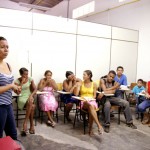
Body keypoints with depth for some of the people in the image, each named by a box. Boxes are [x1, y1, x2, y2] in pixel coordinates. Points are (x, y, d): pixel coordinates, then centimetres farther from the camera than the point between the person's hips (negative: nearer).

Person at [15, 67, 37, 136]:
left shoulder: (30, 79, 2)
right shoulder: (17, 81, -4)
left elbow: (35, 89, 0)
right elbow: (18, 92, -13)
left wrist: (31, 95, -19)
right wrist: (22, 82, -16)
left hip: (29, 97, 2)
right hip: (22, 98, -2)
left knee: (31, 104, -35)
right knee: (32, 106, -33)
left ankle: (25, 122, -22)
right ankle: (32, 125, -21)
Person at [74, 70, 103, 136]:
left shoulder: (94, 84, 9)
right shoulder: (80, 83, 8)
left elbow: (94, 96, 6)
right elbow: (76, 94, -1)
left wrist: (90, 99, -13)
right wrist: (77, 85, -8)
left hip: (92, 101, 1)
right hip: (83, 102, -1)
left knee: (91, 106, -37)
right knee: (91, 106, -37)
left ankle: (90, 129, -27)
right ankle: (99, 125, -41)